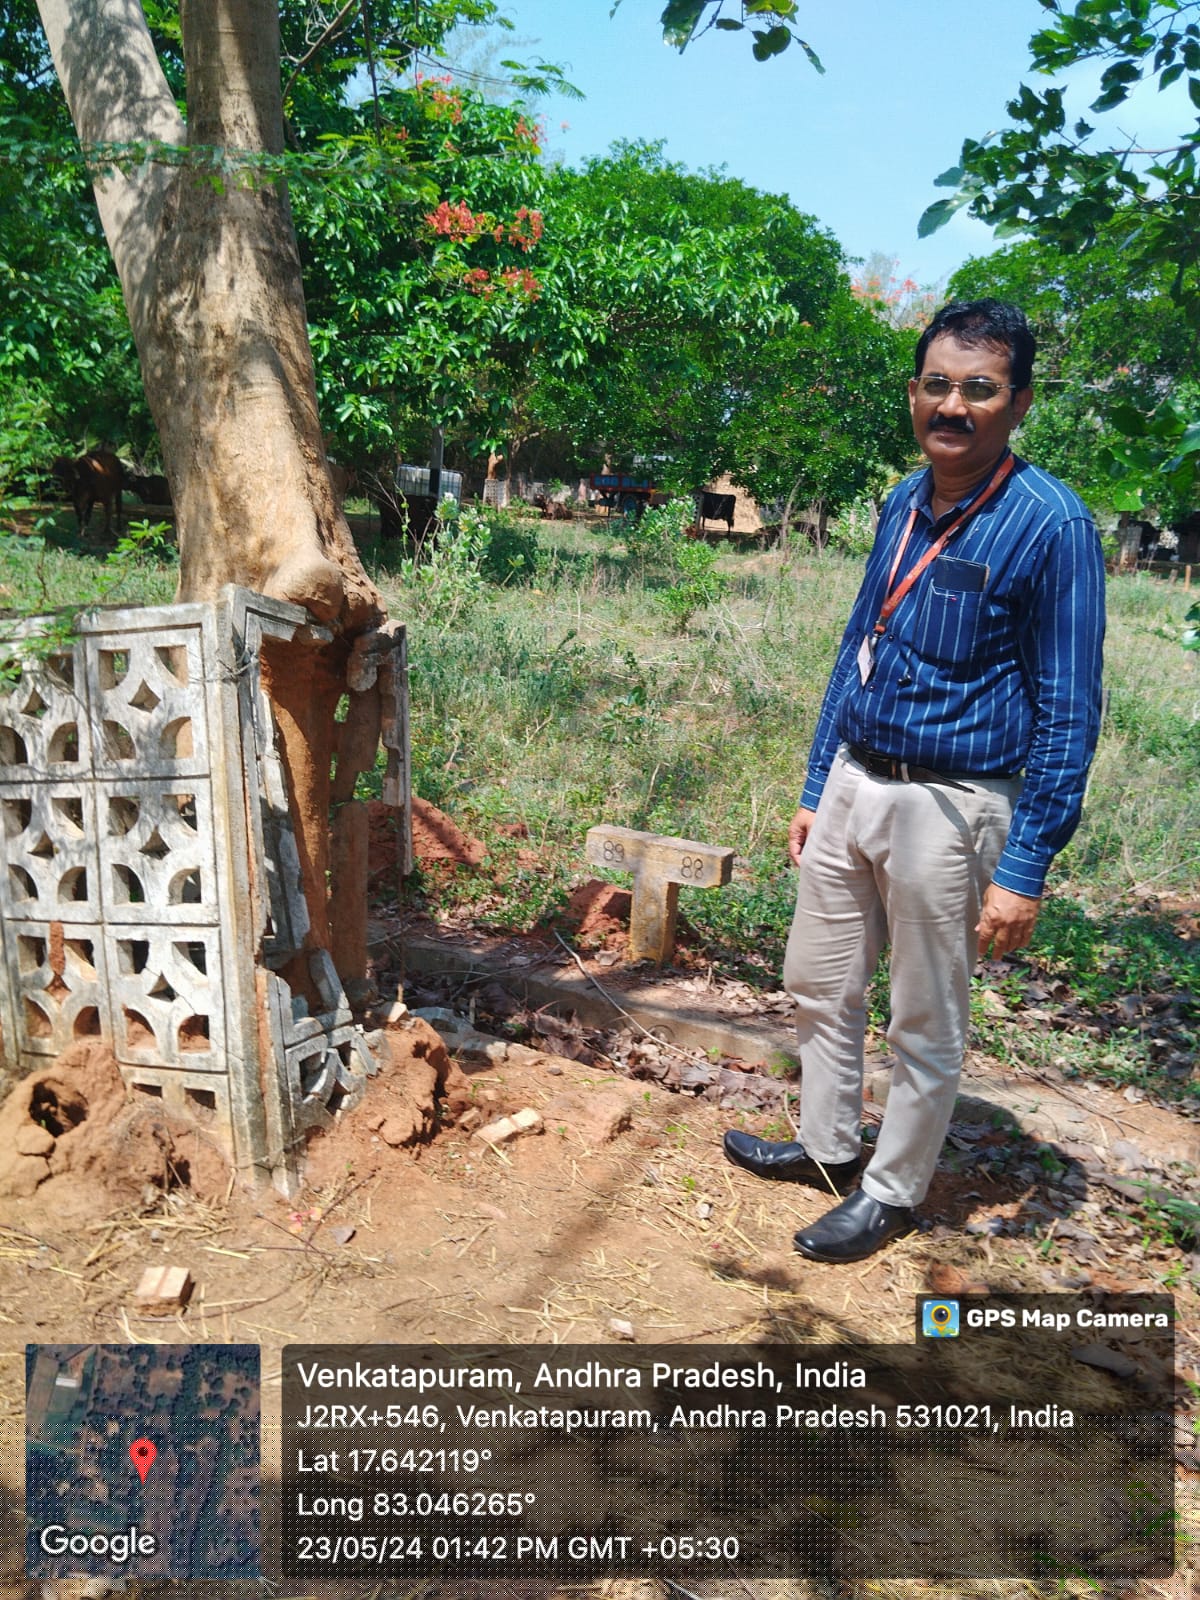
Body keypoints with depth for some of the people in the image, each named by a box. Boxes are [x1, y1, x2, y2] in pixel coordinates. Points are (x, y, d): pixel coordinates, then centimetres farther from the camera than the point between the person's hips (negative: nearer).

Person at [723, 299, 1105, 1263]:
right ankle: (827, 1148, 39)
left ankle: (893, 1192, 30)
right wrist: (815, 789, 15)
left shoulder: (1050, 524, -14)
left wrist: (1024, 869, -16)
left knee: (927, 1024, 10)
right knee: (818, 985, 17)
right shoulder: (904, 504, 6)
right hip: (853, 786, 7)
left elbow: (1068, 711, -13)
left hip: (948, 806, -6)